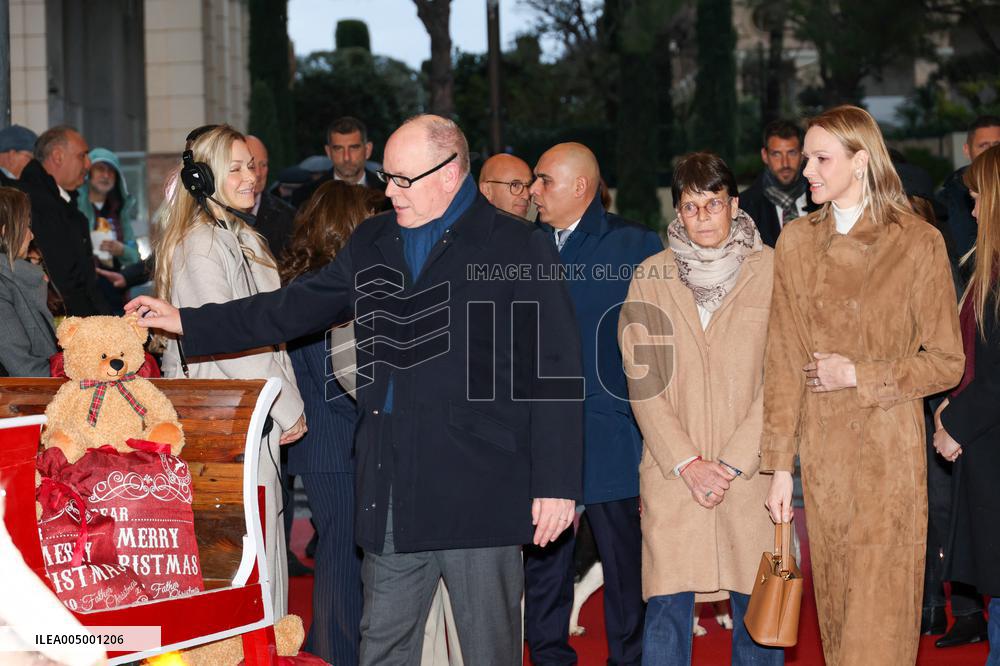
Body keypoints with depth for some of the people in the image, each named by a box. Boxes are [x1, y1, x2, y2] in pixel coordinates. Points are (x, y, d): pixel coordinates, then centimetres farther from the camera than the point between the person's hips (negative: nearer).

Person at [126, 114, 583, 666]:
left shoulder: (518, 251, -4)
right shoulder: (371, 244, 13)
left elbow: (555, 374, -7)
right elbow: (293, 309, 19)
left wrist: (556, 483, -10)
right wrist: (187, 323, 14)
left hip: (481, 494, -5)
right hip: (393, 496, 5)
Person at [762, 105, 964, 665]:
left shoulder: (918, 242, -5)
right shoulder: (797, 243, 5)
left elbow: (947, 362, -1)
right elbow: (784, 362, 4)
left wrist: (857, 374, -11)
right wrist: (780, 465, 1)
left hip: (888, 450, -3)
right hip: (820, 448, 3)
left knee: (881, 605, -3)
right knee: (834, 600, 11)